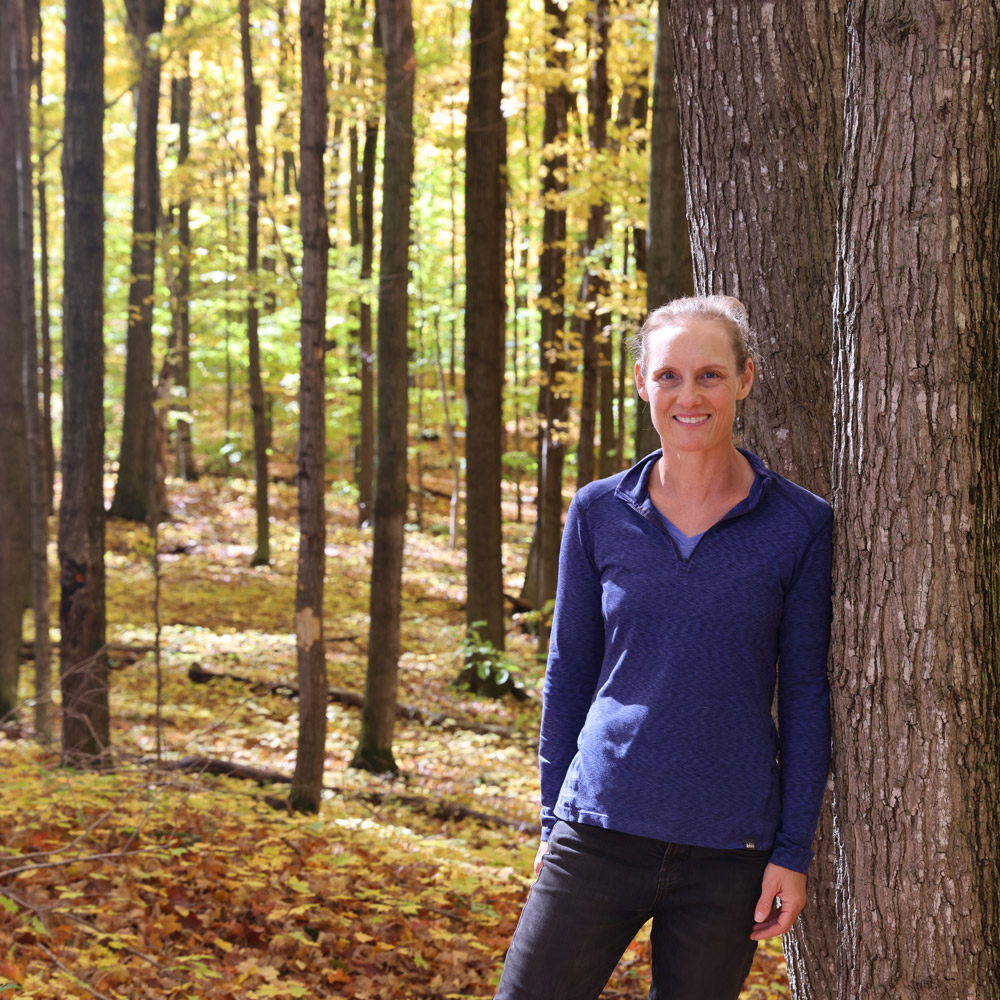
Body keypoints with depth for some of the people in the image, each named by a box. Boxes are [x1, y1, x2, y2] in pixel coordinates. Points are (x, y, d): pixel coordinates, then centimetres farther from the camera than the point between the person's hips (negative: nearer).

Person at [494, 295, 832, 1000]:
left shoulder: (800, 526, -2)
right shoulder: (599, 513, 3)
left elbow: (806, 695, 2)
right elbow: (569, 672, 10)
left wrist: (793, 850, -1)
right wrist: (555, 818, 10)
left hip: (728, 854, -1)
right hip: (600, 832, 1)